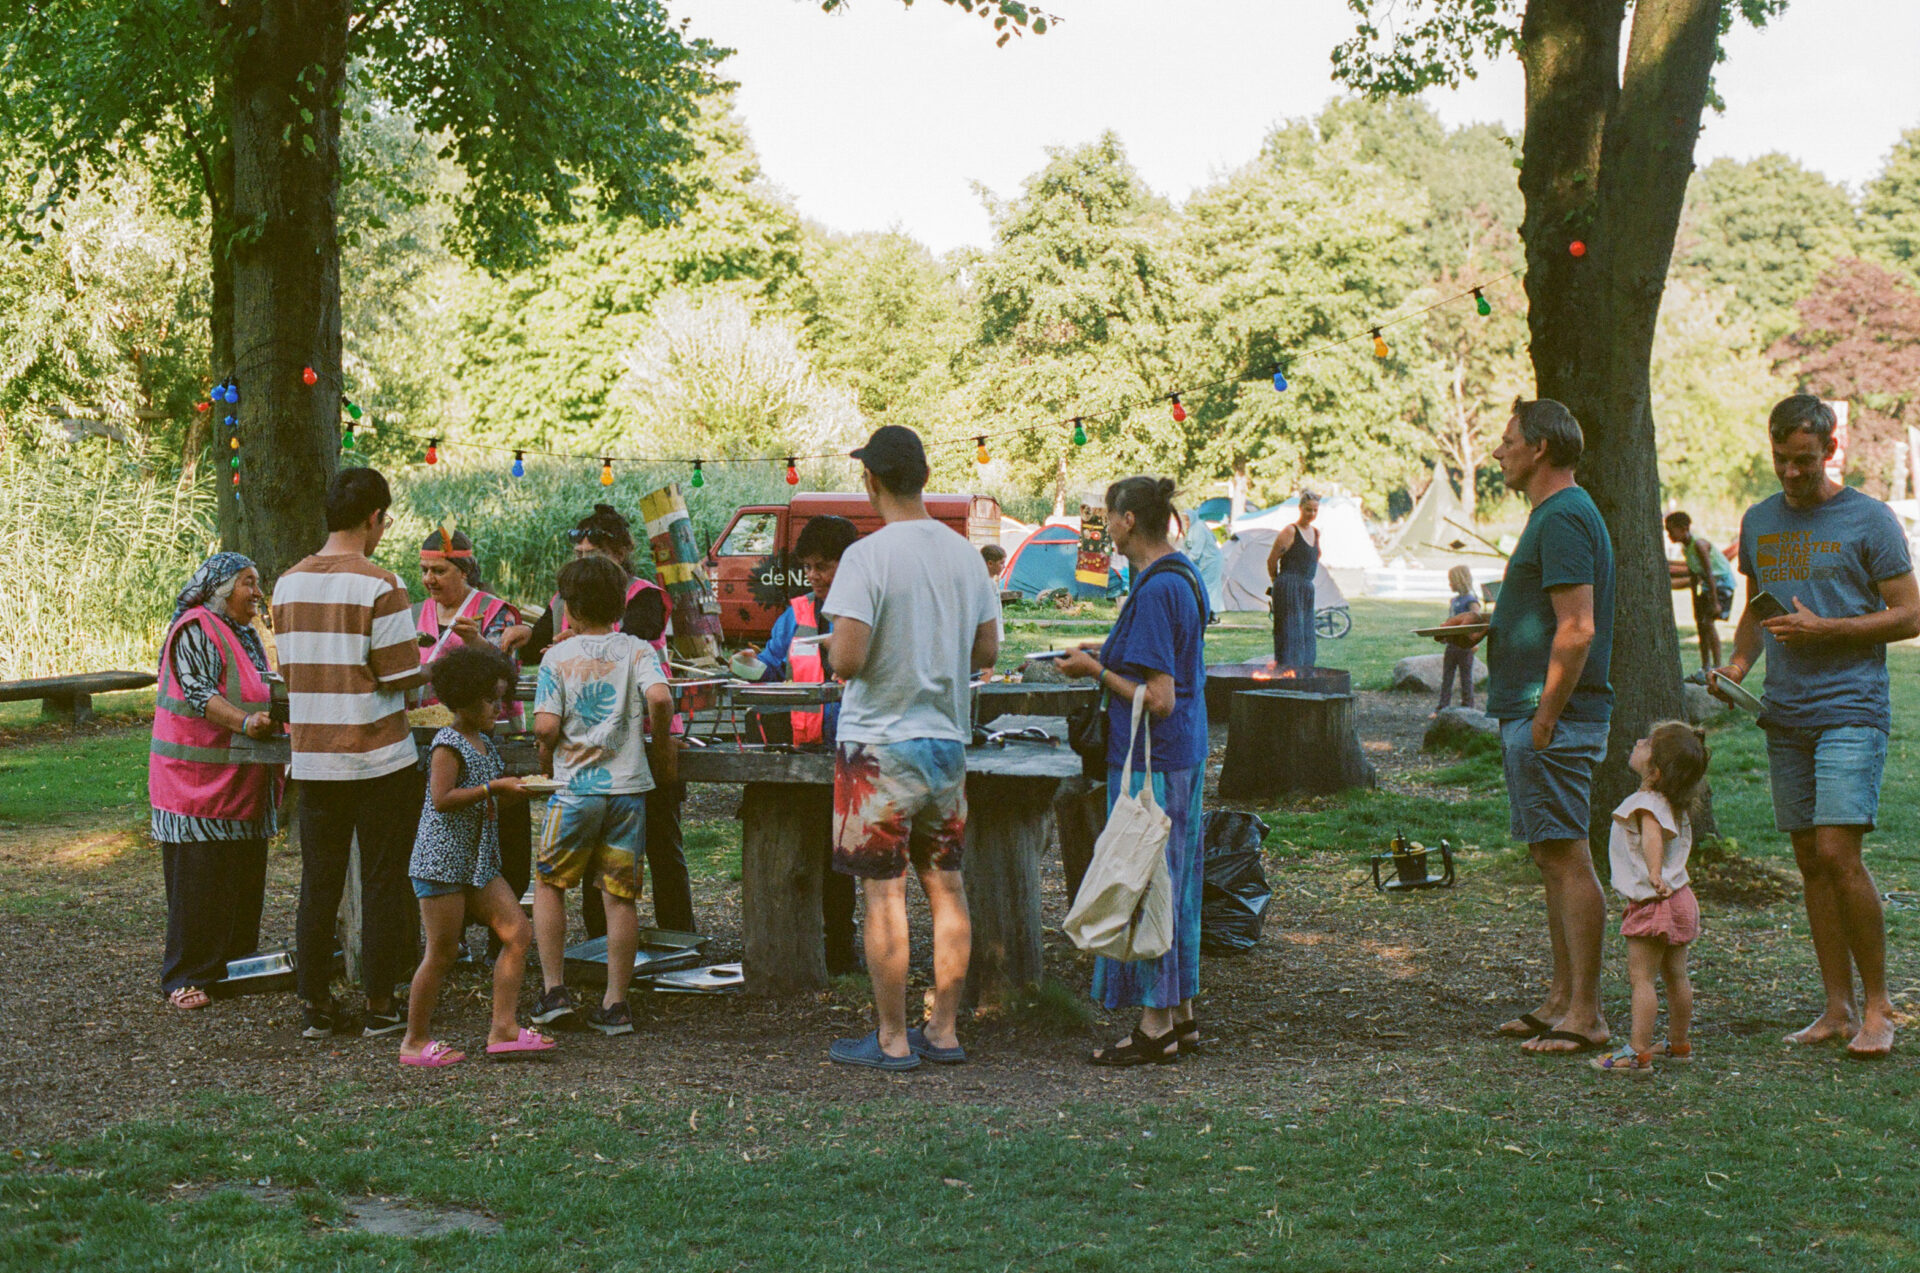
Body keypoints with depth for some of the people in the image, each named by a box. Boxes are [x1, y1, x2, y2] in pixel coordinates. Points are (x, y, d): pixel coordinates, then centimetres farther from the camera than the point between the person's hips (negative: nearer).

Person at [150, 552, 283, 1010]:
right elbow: (198, 693, -20)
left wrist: (278, 724, 12)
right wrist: (245, 722, -30)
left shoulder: (245, 634, 18)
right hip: (200, 778, -9)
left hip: (242, 777, 9)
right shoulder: (195, 630, -10)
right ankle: (185, 978, -2)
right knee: (199, 874, -7)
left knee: (244, 873, 10)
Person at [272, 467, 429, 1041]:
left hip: (313, 759, 5)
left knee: (318, 881, 10)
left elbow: (289, 671, 12)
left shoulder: (289, 584, 6)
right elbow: (399, 676, -14)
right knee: (382, 882, 4)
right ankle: (380, 1006, 7)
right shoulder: (379, 586, -13)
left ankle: (316, 1005, 13)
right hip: (379, 758, -5)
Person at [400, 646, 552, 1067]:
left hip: (478, 861, 9)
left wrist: (517, 791, 5)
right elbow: (443, 798, -22)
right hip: (442, 860, -9)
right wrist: (494, 788, -20)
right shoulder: (448, 744, -12)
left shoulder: (483, 743, 14)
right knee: (442, 952, -3)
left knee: (518, 933, 0)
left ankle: (503, 1029, 2)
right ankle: (415, 1042, 9)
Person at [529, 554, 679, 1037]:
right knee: (620, 895, 5)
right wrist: (664, 745, 0)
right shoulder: (637, 650, 2)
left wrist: (547, 757, 10)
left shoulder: (557, 658, -1)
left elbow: (545, 727, -10)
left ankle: (554, 991, 8)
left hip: (575, 786, -1)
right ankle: (615, 1004, 6)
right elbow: (660, 698, -16)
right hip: (628, 784, 2)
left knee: (549, 885, 15)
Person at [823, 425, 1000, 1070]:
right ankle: (944, 1031, 17)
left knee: (884, 894, 1)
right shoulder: (964, 553, 4)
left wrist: (835, 653, 1)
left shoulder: (867, 557, -15)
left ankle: (892, 1039, 7)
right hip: (948, 739, 6)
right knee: (946, 886, 12)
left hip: (880, 743, -6)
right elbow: (987, 652, 9)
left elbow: (846, 660, -21)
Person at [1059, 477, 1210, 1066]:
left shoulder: (1155, 591, -20)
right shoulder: (1185, 575, 10)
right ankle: (1181, 1016, 22)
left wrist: (1096, 670, -13)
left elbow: (1159, 700, -23)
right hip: (1184, 754, 10)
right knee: (1174, 883, 15)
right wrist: (1111, 657, 15)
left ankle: (1156, 1028, 5)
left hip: (1151, 762, -10)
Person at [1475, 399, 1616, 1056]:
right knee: (1552, 857, 14)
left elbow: (1576, 631, -23)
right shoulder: (1558, 514, 18)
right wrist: (1489, 625, 17)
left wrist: (1544, 719, -21)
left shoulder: (1563, 519, -16)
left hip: (1552, 718, -11)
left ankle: (1586, 1016, -4)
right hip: (1531, 714, 11)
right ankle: (1563, 998, 21)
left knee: (1568, 859, -8)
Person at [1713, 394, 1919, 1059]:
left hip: (1851, 710, -6)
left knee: (1838, 853, -15)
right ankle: (1838, 1009, 11)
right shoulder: (1759, 521, 14)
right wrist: (1739, 662, 4)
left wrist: (1824, 629, -14)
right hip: (1784, 714, 6)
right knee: (1810, 860, 5)